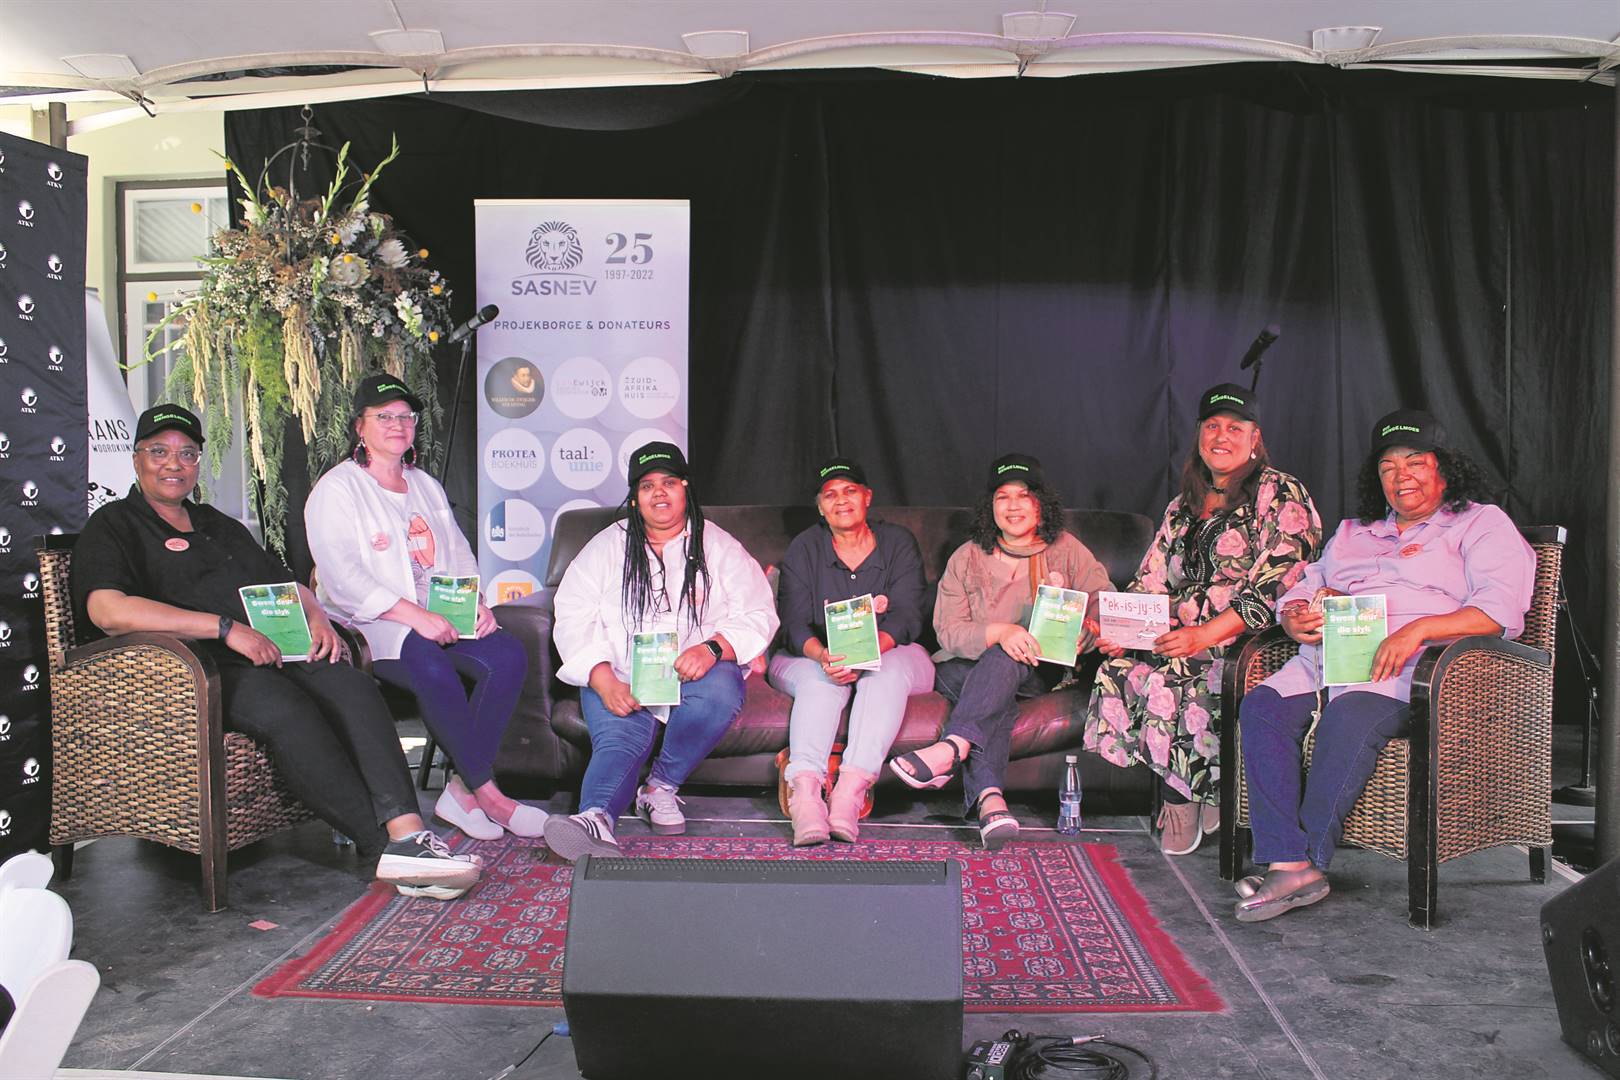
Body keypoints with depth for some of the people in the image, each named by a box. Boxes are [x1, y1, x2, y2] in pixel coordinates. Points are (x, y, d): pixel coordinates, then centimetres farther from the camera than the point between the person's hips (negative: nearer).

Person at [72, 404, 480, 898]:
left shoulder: (219, 525, 31)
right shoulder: (112, 527, 9)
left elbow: (285, 583, 32)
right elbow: (109, 610, -12)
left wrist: (316, 615, 6)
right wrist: (226, 628, -18)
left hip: (269, 653, 6)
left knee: (353, 685, -26)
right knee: (286, 708, -36)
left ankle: (406, 831, -42)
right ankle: (387, 846, -37)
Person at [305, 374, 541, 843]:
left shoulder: (426, 486, 23)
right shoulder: (337, 489, 0)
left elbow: (460, 555, 20)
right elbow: (342, 580, -13)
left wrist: (476, 603, -2)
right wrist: (416, 616, -23)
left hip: (439, 617, 6)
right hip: (371, 624, -6)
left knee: (509, 656, -22)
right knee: (433, 668, -36)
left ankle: (462, 790, -20)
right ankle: (487, 793, -25)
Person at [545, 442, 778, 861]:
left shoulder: (719, 547, 13)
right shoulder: (607, 548, 13)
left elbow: (758, 615, 3)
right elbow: (574, 619, 2)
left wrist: (714, 647, -20)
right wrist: (605, 682, -16)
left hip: (699, 673, 0)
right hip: (621, 678, 0)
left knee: (721, 690, -34)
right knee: (618, 737, -30)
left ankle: (662, 786, -18)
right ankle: (596, 819, -58)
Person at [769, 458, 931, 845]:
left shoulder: (899, 543, 3)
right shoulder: (804, 548, 5)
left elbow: (905, 617, -11)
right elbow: (794, 622, -8)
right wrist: (823, 655, -31)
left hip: (889, 654, 0)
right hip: (813, 657, 0)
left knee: (887, 674, -34)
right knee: (820, 679, -33)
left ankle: (851, 788, -47)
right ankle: (804, 789, -50)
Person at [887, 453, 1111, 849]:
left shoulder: (1066, 550, 9)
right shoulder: (967, 558, 7)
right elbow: (948, 631, -3)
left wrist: (1083, 632, -21)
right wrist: (998, 632, -23)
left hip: (1040, 669, 0)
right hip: (967, 666, 0)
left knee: (1005, 662, -36)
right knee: (997, 698, -36)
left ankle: (952, 747, -51)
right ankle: (989, 800, -55)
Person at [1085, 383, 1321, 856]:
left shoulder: (1280, 495, -2)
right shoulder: (1183, 507, 20)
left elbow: (1276, 589, -13)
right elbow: (1150, 582, 15)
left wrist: (1205, 635, -23)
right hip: (1181, 638, 6)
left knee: (1168, 675, -31)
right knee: (1119, 668, -22)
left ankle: (1181, 799, -10)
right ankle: (1199, 793, -13)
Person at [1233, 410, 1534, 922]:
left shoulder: (1481, 524, 13)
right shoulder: (1352, 532, 31)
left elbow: (1501, 609, -3)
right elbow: (1303, 588, 24)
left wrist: (1419, 629, -19)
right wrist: (1297, 619, -2)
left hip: (1410, 668, -5)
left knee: (1349, 717, -37)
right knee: (1261, 707, -25)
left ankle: (1310, 857, -27)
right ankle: (1289, 863, -31)